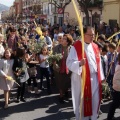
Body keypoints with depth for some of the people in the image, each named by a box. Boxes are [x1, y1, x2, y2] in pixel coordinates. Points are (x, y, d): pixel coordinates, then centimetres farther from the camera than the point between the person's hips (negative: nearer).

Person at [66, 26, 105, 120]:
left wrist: (101, 77, 12)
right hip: (82, 78, -5)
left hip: (94, 78, 5)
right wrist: (79, 63, -34)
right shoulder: (76, 47, -10)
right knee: (82, 101, 5)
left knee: (95, 100, 11)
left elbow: (98, 62, 12)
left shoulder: (95, 47, 9)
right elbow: (69, 63, -16)